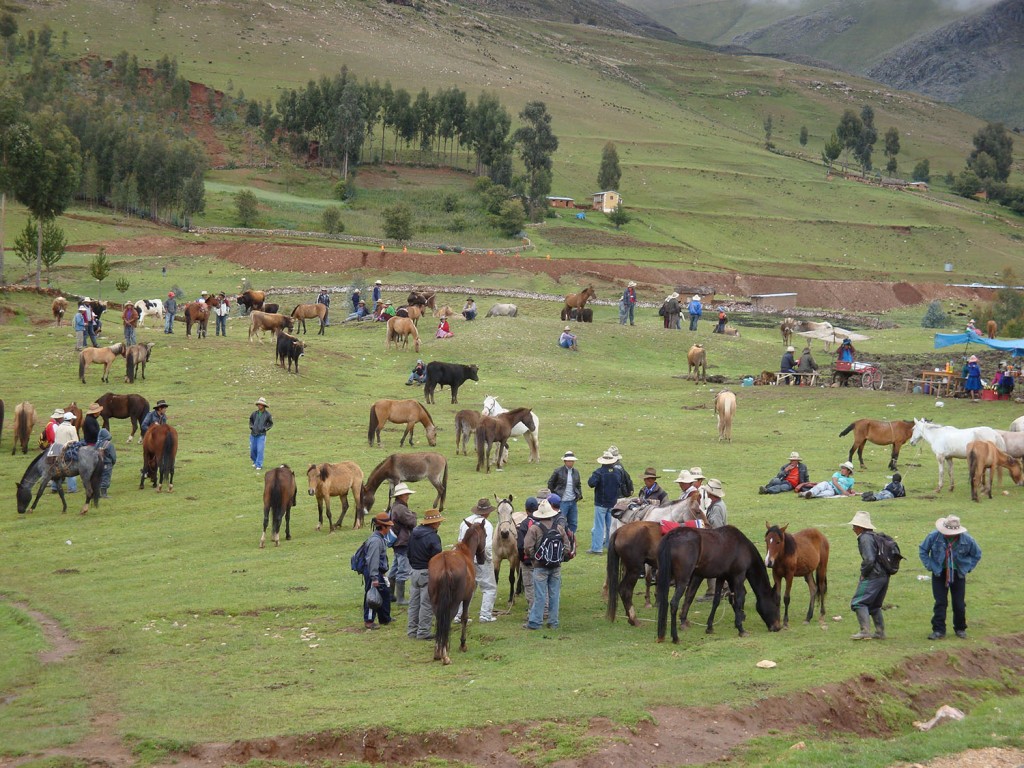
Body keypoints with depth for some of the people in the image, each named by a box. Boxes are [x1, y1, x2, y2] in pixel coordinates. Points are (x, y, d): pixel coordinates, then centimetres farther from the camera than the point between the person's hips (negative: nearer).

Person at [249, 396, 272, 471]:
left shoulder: (267, 414, -4)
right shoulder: (254, 413, 2)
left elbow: (271, 423, 7)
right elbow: (251, 420, 20)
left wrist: (265, 429, -7)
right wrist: (251, 426, 2)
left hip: (261, 435, -3)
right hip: (253, 434, 3)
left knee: (260, 450, -11)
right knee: (252, 450, 9)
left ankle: (259, 465, -4)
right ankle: (255, 461, 34)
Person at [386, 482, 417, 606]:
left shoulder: (394, 507, 13)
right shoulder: (400, 509, -21)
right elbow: (412, 522, -18)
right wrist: (412, 515, 0)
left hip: (397, 542, 11)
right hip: (403, 543, -11)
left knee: (395, 569, 20)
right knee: (403, 571, -6)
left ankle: (390, 594, 29)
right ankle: (400, 598, -3)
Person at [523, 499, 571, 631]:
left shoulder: (534, 529, -11)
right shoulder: (559, 528, 2)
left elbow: (527, 547, -13)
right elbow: (567, 545, 7)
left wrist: (534, 557, 3)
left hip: (540, 566, -3)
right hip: (556, 566, 3)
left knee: (540, 595, -1)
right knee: (554, 594, 9)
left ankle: (535, 622, 1)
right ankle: (553, 622, 13)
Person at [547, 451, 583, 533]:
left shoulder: (576, 472, 9)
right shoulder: (558, 471, -6)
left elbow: (579, 485, 21)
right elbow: (550, 483, 3)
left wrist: (579, 495, 7)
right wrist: (554, 495, 1)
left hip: (573, 502, 5)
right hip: (562, 501, -5)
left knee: (573, 523, 10)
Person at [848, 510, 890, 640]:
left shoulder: (865, 538, -13)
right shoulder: (875, 536, 17)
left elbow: (869, 560, -23)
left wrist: (863, 574, -9)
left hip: (873, 576, -10)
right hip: (884, 575, 10)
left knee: (858, 602, -8)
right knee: (874, 605, 20)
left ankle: (865, 631, -16)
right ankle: (880, 632, 19)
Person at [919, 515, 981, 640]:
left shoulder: (966, 539, -14)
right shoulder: (934, 536, -16)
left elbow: (977, 554, 6)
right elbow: (922, 550, 1)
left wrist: (967, 568, -2)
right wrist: (931, 566, -5)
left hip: (958, 574, 0)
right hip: (939, 573, 0)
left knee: (959, 603, 6)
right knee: (940, 603, -2)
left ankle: (960, 629, 24)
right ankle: (938, 630, 4)